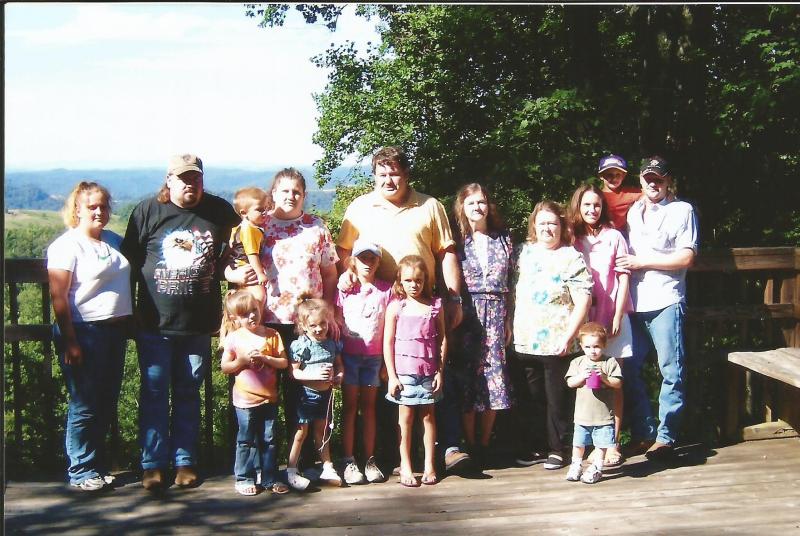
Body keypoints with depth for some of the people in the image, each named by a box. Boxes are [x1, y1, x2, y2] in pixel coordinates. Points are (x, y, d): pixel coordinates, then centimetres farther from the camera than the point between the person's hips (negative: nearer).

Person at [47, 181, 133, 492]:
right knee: (85, 406, -1)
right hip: (84, 333, -7)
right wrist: (69, 342, -17)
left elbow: (126, 282, 23)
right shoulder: (66, 246, -8)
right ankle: (81, 472, 10)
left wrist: (128, 325, 15)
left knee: (107, 404, 12)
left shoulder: (115, 241, 13)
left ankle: (98, 465, 23)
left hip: (115, 331, 7)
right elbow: (58, 297, -13)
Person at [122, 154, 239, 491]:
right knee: (155, 394, 4)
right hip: (155, 323, -1)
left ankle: (185, 461, 19)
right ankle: (153, 464, 13)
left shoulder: (220, 211, 4)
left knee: (189, 394, 11)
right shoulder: (147, 211, -1)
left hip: (199, 323, 2)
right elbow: (130, 260, 0)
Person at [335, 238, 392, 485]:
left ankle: (370, 460, 12)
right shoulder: (344, 288, 0)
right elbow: (335, 323, 1)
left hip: (374, 356, 1)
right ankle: (349, 462, 5)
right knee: (350, 405, 3)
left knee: (369, 406, 8)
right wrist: (336, 357, -5)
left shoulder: (385, 290, 2)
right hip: (349, 354, -1)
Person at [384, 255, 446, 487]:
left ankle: (429, 465, 17)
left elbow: (442, 339, 5)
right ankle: (405, 466, 12)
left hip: (428, 372, 1)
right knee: (406, 417, 4)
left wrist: (440, 371, 1)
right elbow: (388, 342, -1)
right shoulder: (396, 307, -2)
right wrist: (392, 375, -5)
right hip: (404, 371, -1)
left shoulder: (435, 305, 2)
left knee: (428, 416, 8)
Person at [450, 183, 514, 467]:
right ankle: (469, 444, 8)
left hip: (495, 314, 3)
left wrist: (509, 319, 7)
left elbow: (511, 284, 12)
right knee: (467, 377, -2)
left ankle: (484, 444, 14)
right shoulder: (457, 241, 2)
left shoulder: (503, 239, 11)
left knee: (495, 376, 1)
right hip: (466, 314, -2)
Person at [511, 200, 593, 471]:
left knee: (557, 399, 4)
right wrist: (511, 327, 12)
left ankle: (557, 449, 16)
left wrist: (568, 336, -17)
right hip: (525, 343, 5)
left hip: (556, 344, -5)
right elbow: (515, 293, 18)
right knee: (530, 399, 13)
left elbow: (583, 301, -12)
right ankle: (532, 447, 25)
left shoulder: (571, 258, -7)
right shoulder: (525, 253, 10)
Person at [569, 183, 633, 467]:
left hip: (611, 318, -2)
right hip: (583, 319, 2)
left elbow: (624, 278, -1)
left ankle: (613, 444, 6)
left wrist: (618, 316, -7)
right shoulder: (572, 240, 8)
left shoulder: (613, 237, 1)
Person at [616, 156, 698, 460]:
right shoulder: (632, 211, 18)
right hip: (633, 304, 5)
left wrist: (642, 262, -8)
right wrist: (623, 265, 1)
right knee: (628, 369, 5)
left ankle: (666, 436, 5)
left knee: (671, 372, -2)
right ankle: (643, 432, 15)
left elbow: (686, 258, -6)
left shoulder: (682, 210, 3)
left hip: (665, 303, -5)